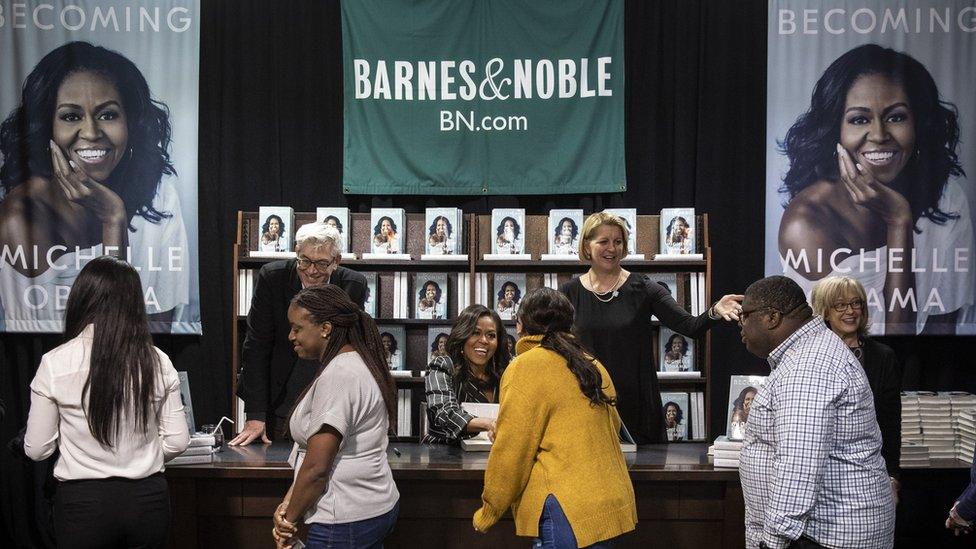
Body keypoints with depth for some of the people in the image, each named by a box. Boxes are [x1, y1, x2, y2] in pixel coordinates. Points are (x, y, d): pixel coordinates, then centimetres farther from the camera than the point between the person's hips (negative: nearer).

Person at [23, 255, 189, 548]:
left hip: (83, 501, -2)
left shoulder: (55, 364, -11)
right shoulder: (157, 362, -5)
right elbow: (177, 442, -1)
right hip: (147, 499, 2)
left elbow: (36, 449, -5)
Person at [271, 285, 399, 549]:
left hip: (346, 523, -9)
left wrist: (289, 520, -7)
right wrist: (289, 502, 5)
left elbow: (316, 466, -20)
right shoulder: (358, 364, 13)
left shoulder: (337, 376, -18)